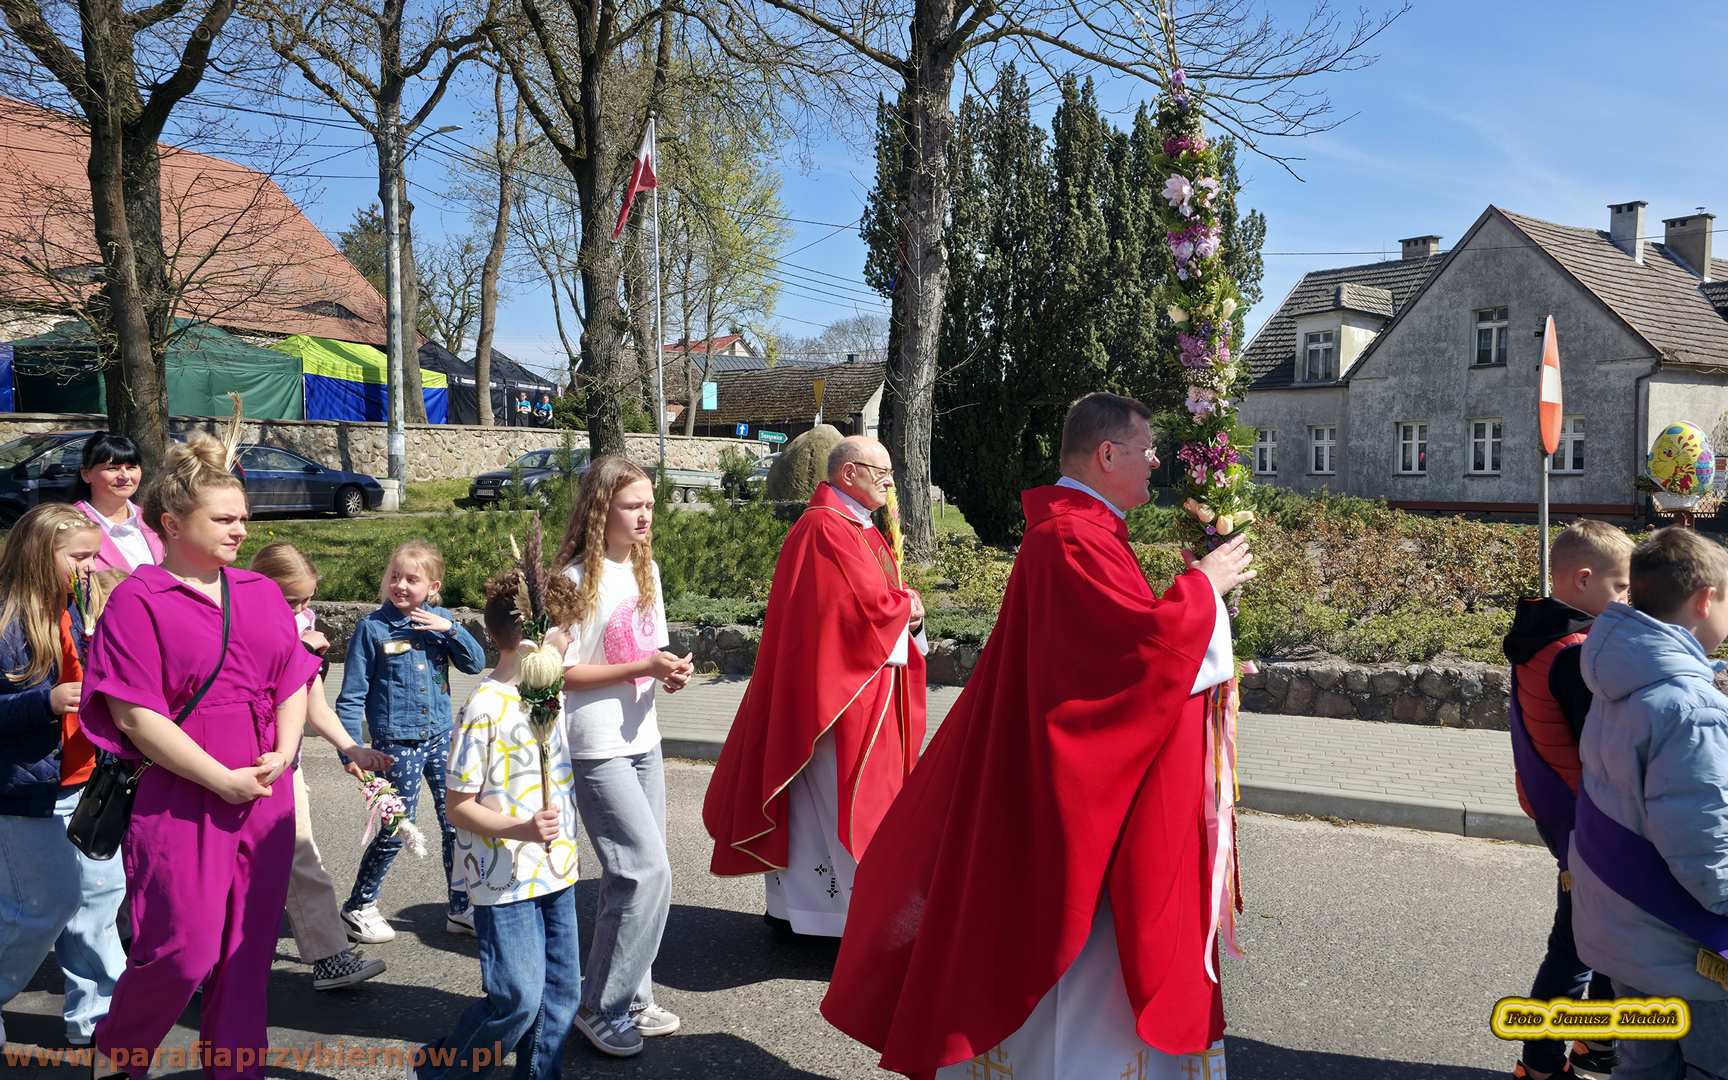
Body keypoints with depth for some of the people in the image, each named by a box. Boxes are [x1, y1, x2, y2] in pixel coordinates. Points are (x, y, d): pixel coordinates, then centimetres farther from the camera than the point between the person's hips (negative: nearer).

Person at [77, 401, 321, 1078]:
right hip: (183, 800, -5)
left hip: (266, 796, 5)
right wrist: (223, 780, -13)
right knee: (184, 952, -2)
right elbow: (136, 717, -12)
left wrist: (281, 755, -5)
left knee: (247, 951, 11)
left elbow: (294, 682, 13)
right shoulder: (138, 601, -7)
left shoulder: (261, 593, 10)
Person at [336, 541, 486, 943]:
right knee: (395, 831, 3)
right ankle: (358, 907, 24)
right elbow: (352, 695, -7)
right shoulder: (372, 627, -8)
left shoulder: (438, 620, 3)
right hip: (397, 742, -4)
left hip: (441, 736, 4)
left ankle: (460, 908, 23)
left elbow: (476, 663, 0)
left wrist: (450, 628, -14)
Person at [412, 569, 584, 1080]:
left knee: (561, 991, 11)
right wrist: (520, 829, -27)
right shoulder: (486, 709, -17)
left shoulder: (549, 698, 7)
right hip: (505, 879, -8)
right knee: (518, 999, -5)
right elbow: (459, 807, -14)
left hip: (556, 871, 8)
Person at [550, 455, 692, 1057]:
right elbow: (558, 672, -14)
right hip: (596, 751, -7)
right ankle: (601, 1009, 6)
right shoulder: (576, 579, -14)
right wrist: (641, 667, -20)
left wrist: (672, 671, -6)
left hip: (643, 742, 7)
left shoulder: (646, 570, 8)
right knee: (649, 872, -10)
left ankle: (630, 1000, 26)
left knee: (631, 876, 12)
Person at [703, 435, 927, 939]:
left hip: (870, 688, 10)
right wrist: (907, 604, -3)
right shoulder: (826, 529, -16)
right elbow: (869, 606, -23)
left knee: (817, 802, 14)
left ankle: (790, 906, 23)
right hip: (839, 691, -10)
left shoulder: (865, 532, 17)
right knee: (849, 803, -5)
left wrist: (907, 613, -4)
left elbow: (885, 599, 18)